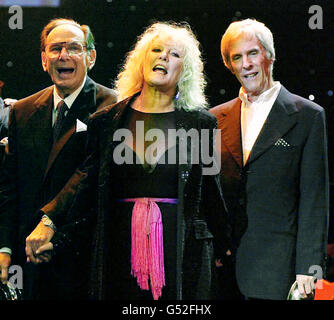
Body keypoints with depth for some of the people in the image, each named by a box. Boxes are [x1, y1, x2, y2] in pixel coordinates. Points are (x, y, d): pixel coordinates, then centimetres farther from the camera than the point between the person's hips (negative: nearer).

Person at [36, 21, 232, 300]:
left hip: (184, 248, -1)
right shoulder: (105, 122, 7)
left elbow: (211, 192, 7)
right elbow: (90, 190, 9)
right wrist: (61, 241, 5)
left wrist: (224, 247, 10)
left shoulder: (201, 123, 3)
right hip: (122, 250, 1)